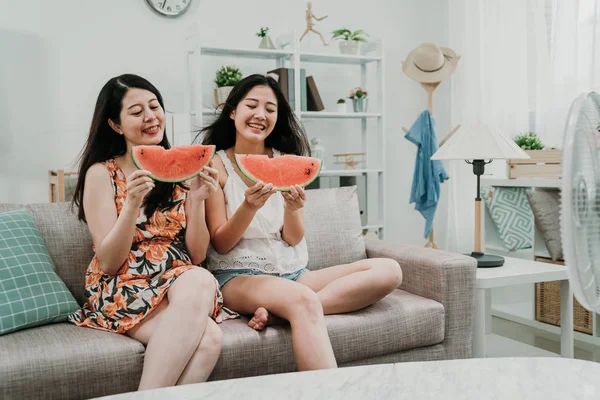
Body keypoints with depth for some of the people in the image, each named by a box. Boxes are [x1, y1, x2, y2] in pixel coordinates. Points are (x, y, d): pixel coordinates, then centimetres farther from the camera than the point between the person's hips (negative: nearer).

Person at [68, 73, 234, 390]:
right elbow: (108, 263, -5)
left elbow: (197, 255, 6)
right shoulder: (101, 173, 1)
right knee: (207, 336, -32)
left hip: (181, 284, 4)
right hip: (123, 288, -3)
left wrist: (197, 199, -9)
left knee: (201, 280, -34)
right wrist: (132, 203, -19)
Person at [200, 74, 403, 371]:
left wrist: (292, 209, -21)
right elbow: (220, 244, -6)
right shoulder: (216, 164, -2)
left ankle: (278, 309, -20)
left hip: (292, 272, 6)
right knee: (304, 302, -39)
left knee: (388, 272, -14)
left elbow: (294, 240, 1)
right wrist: (249, 206, -24)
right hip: (238, 276, -5)